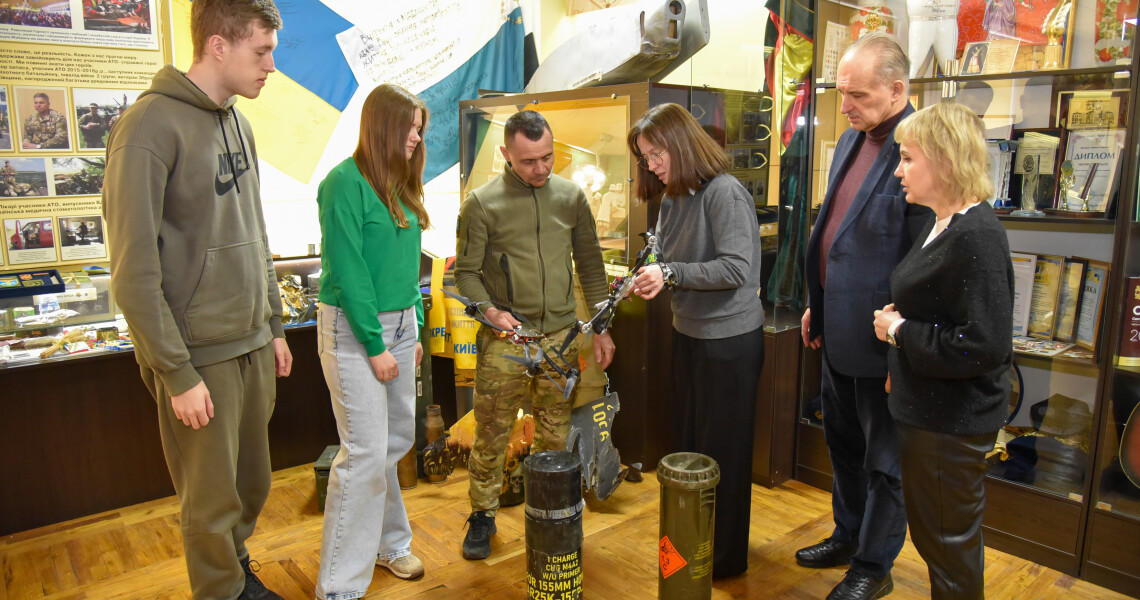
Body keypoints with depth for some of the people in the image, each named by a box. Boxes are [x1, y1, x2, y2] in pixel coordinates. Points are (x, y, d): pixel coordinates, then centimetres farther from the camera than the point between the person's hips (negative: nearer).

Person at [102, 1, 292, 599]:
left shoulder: (237, 124, 9)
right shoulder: (150, 127, -15)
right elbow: (134, 272, -17)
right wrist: (177, 374, -16)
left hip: (253, 347, 7)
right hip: (199, 358, -7)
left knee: (252, 484, 19)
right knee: (213, 501, 9)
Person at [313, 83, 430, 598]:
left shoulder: (401, 186, 12)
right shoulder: (346, 181, -13)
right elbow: (347, 270, -17)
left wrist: (413, 331, 13)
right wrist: (375, 345, -16)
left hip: (399, 323, 8)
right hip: (354, 327, -8)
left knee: (398, 441, 15)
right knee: (365, 454, -6)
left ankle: (388, 542, 34)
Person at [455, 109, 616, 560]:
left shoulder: (571, 196, 5)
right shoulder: (482, 203, -4)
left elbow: (590, 264, 10)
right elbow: (466, 271, 0)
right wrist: (489, 309, -18)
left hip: (561, 336, 3)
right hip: (504, 339, -2)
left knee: (556, 434, 12)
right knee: (491, 432, 5)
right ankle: (482, 515, 26)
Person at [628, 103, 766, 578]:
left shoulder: (723, 192, -16)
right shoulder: (673, 199, 9)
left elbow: (737, 269, -23)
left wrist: (671, 273, -25)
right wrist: (652, 280, -4)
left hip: (730, 342, -8)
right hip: (688, 334, 8)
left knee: (721, 453, 4)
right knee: (686, 445, 17)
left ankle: (726, 557, 23)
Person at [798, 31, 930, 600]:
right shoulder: (851, 140, 8)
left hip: (881, 340, -8)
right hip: (837, 333, 9)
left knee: (884, 461, 11)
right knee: (842, 444, 23)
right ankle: (848, 536, 44)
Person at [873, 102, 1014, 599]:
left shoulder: (977, 237, -23)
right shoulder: (941, 225, 8)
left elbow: (984, 347, -28)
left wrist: (900, 333, -19)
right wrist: (901, 362, 7)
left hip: (953, 423, -10)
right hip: (926, 411, 10)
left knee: (950, 545, 9)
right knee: (929, 534, 25)